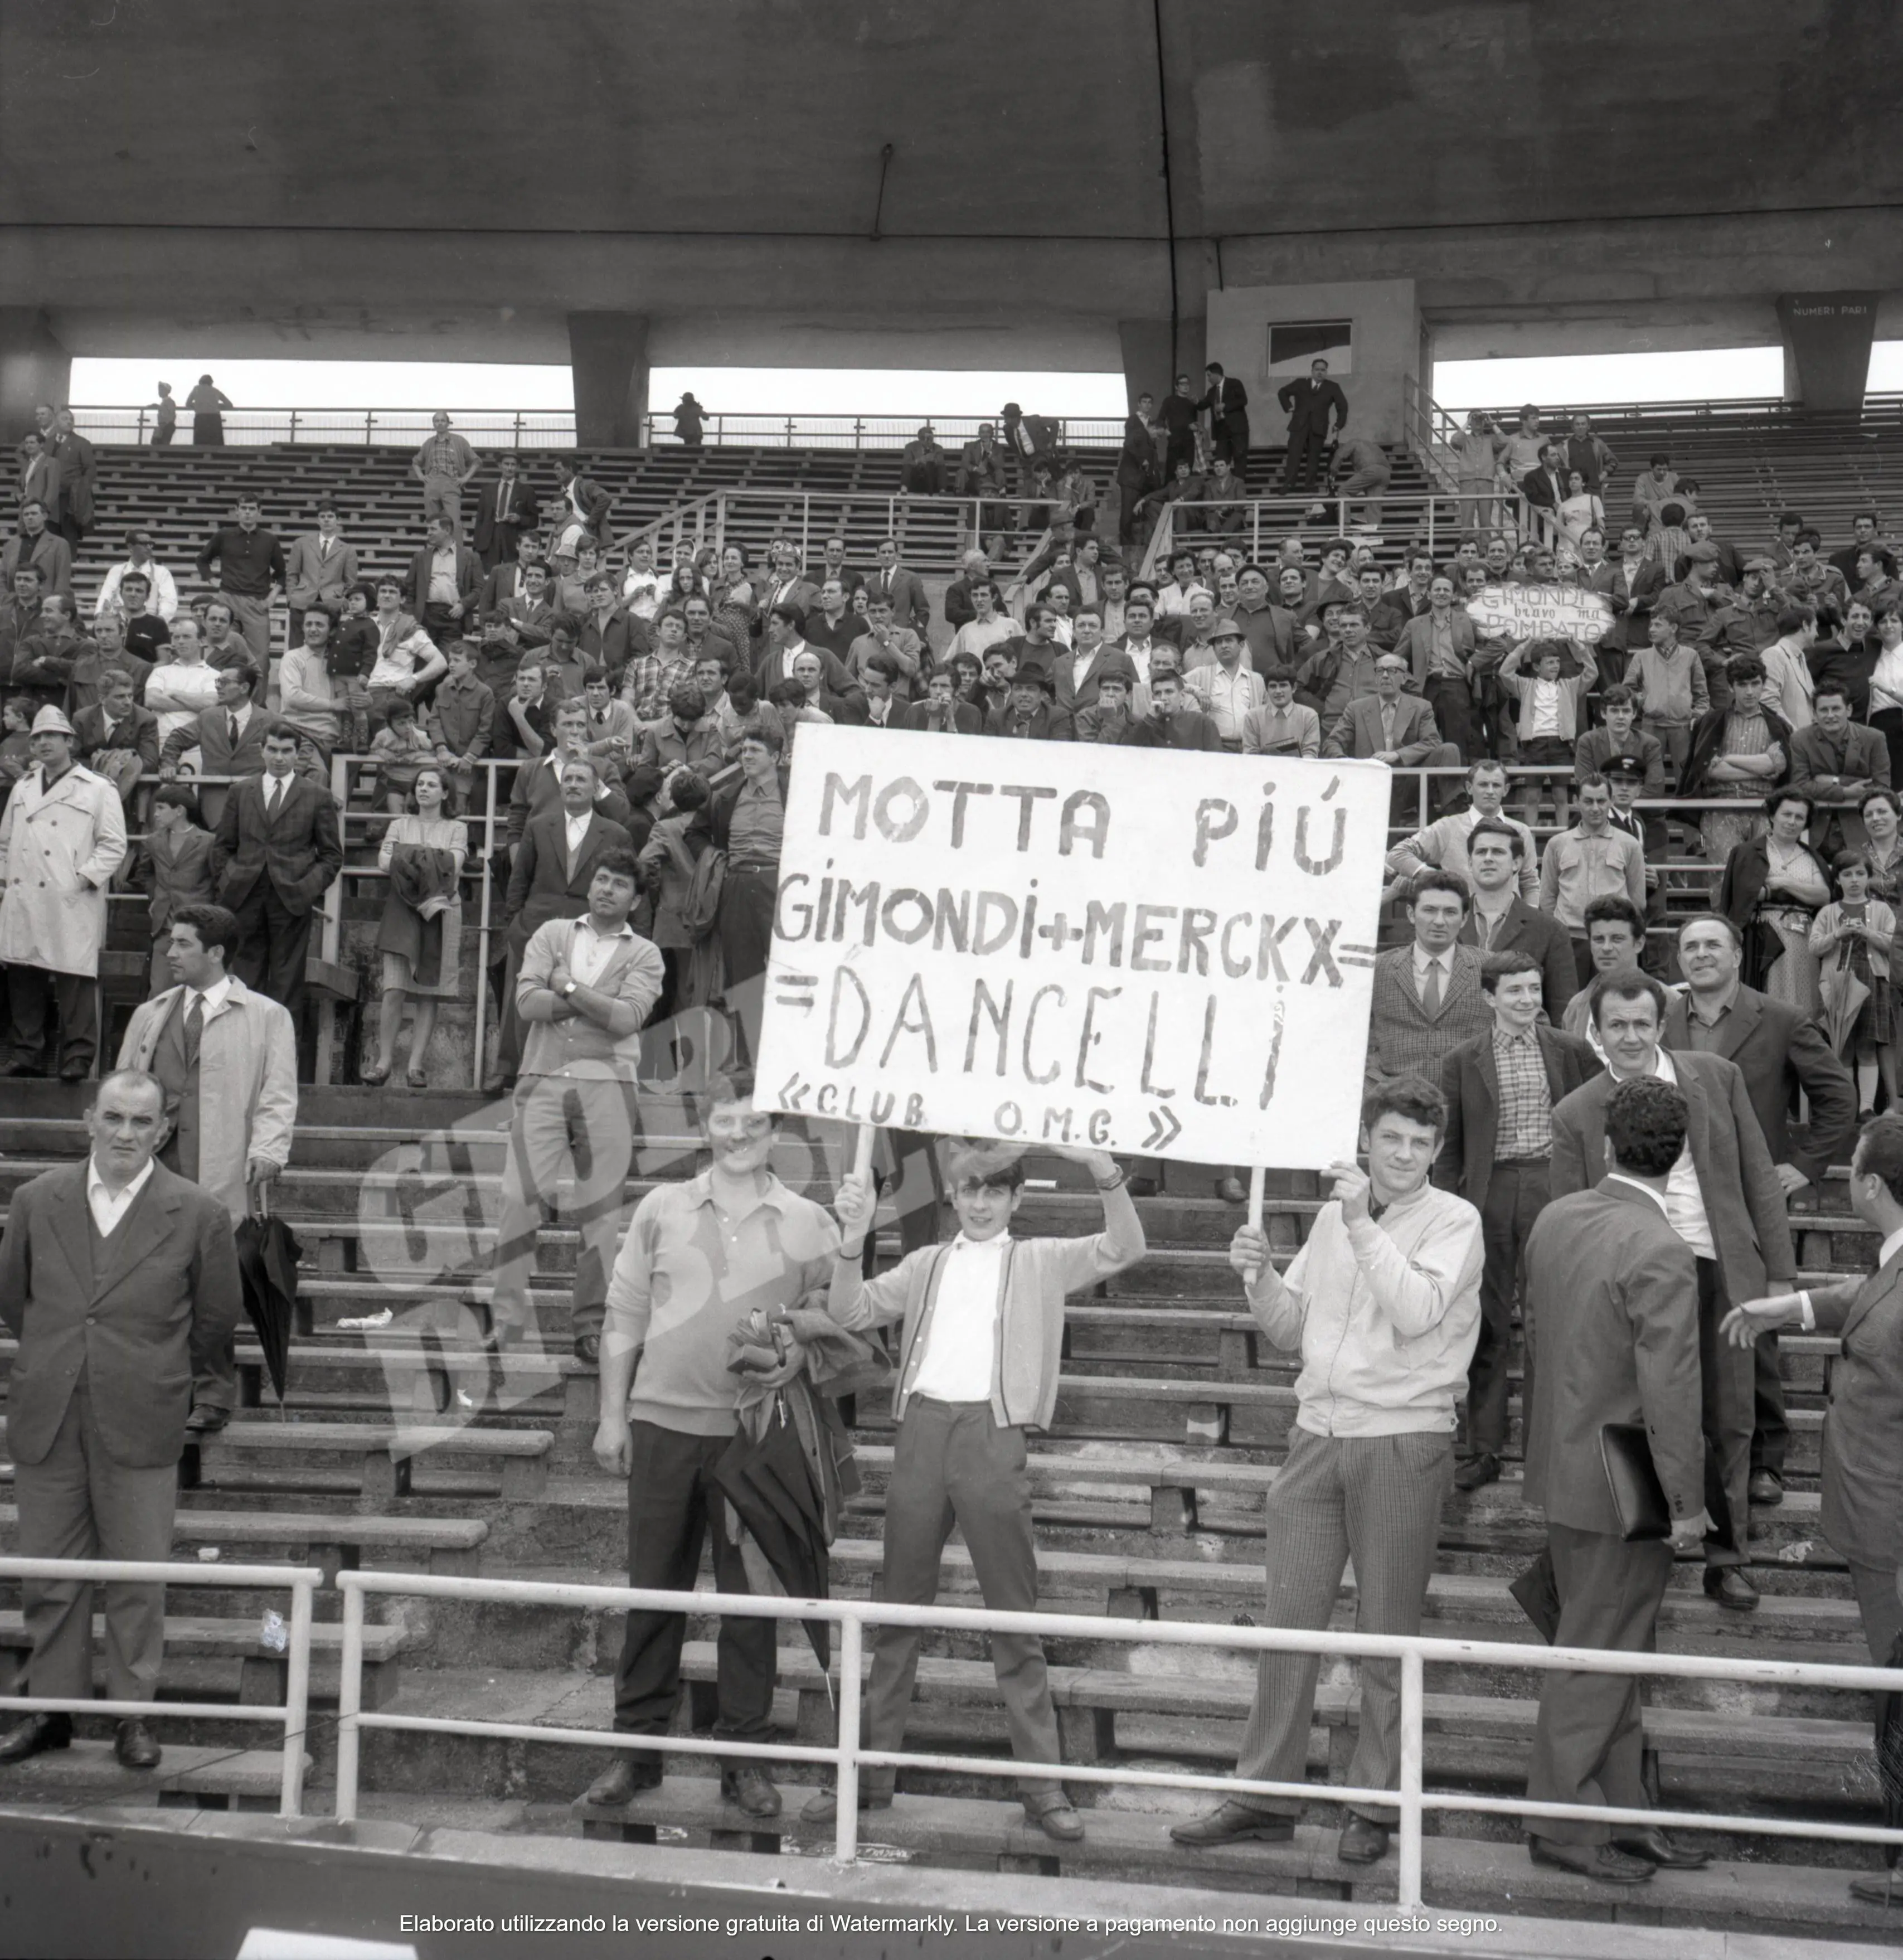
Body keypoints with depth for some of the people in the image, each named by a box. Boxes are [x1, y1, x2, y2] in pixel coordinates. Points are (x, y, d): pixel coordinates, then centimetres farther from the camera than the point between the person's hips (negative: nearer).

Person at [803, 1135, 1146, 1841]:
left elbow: (1123, 1250, -5)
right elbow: (851, 1311, 8)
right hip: (921, 1430, 3)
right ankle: (870, 1769, 19)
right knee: (898, 1608, 10)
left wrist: (1103, 1170, -21)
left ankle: (1041, 1783, 9)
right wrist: (853, 1240, -9)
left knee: (1014, 1615, 3)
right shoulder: (927, 1265, 16)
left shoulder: (1040, 1263, 9)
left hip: (993, 1435, -3)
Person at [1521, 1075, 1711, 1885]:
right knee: (1597, 1654, 5)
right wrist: (1688, 1501, -14)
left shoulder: (1555, 1218, 1)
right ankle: (1562, 1823, 17)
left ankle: (1625, 1817, 28)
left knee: (1615, 1656, 18)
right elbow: (1669, 1388, -23)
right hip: (1626, 1484, -8)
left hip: (1566, 1466, 8)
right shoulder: (1659, 1251, -23)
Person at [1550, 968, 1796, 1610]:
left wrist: (1780, 1271, 2)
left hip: (1722, 1272, 2)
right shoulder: (1576, 1115, -1)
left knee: (1729, 1424, 10)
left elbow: (1759, 1179, 6)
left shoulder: (1717, 1077, 3)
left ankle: (1726, 1558, 24)